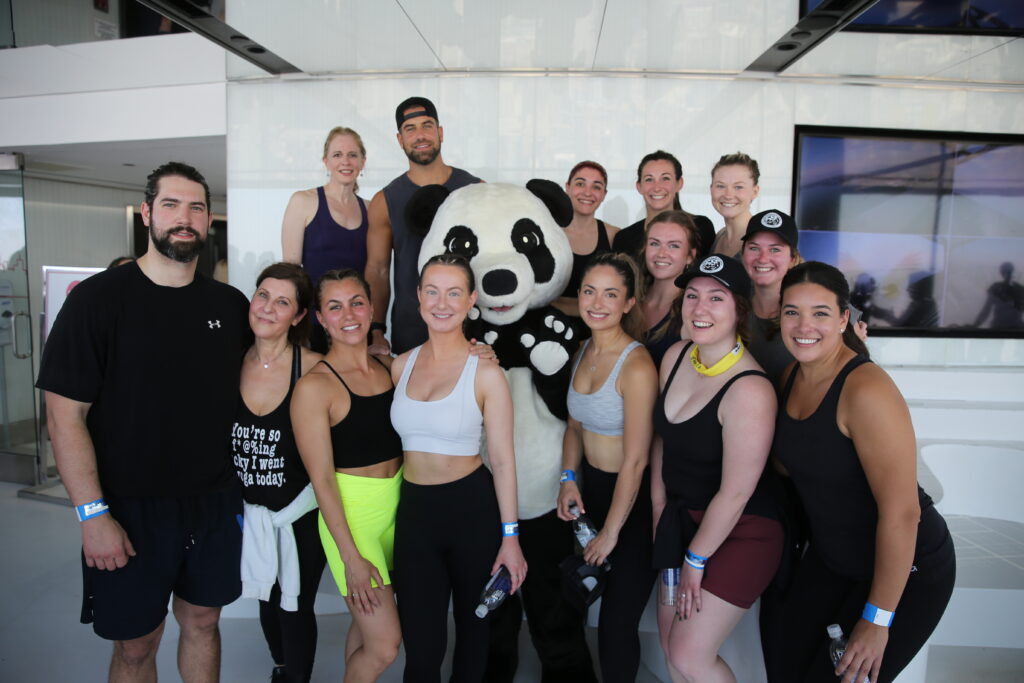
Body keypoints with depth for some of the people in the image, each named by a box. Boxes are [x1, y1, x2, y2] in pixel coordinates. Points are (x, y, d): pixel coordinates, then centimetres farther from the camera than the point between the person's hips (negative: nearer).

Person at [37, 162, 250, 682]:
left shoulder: (231, 305, 2)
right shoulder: (98, 298, -10)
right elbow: (65, 415, -12)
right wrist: (92, 514, -15)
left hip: (215, 503, 4)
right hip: (131, 508, -3)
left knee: (202, 621, 18)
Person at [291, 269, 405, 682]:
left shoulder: (390, 365, 2)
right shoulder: (315, 386, -14)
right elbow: (322, 480, -13)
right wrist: (351, 558, -13)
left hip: (398, 509, 5)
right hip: (350, 516, -5)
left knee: (367, 624, 19)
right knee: (384, 646, 1)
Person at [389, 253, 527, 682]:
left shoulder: (485, 372, -10)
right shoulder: (401, 365, 2)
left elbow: (502, 459, -9)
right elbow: (390, 439, 10)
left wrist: (510, 536, -8)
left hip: (473, 507, -3)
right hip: (414, 508, 3)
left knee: (473, 623, 19)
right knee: (420, 644, 8)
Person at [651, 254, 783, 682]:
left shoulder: (750, 390, -27)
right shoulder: (675, 357, -5)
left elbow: (735, 493, -21)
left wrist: (696, 559, -10)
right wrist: (659, 508, 7)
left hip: (740, 532, -7)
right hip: (683, 516, 7)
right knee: (670, 641, 16)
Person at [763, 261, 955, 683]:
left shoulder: (866, 390, -28)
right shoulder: (792, 377, -3)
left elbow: (901, 512, -27)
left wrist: (877, 618, -20)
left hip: (907, 569, -7)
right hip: (832, 557, 7)